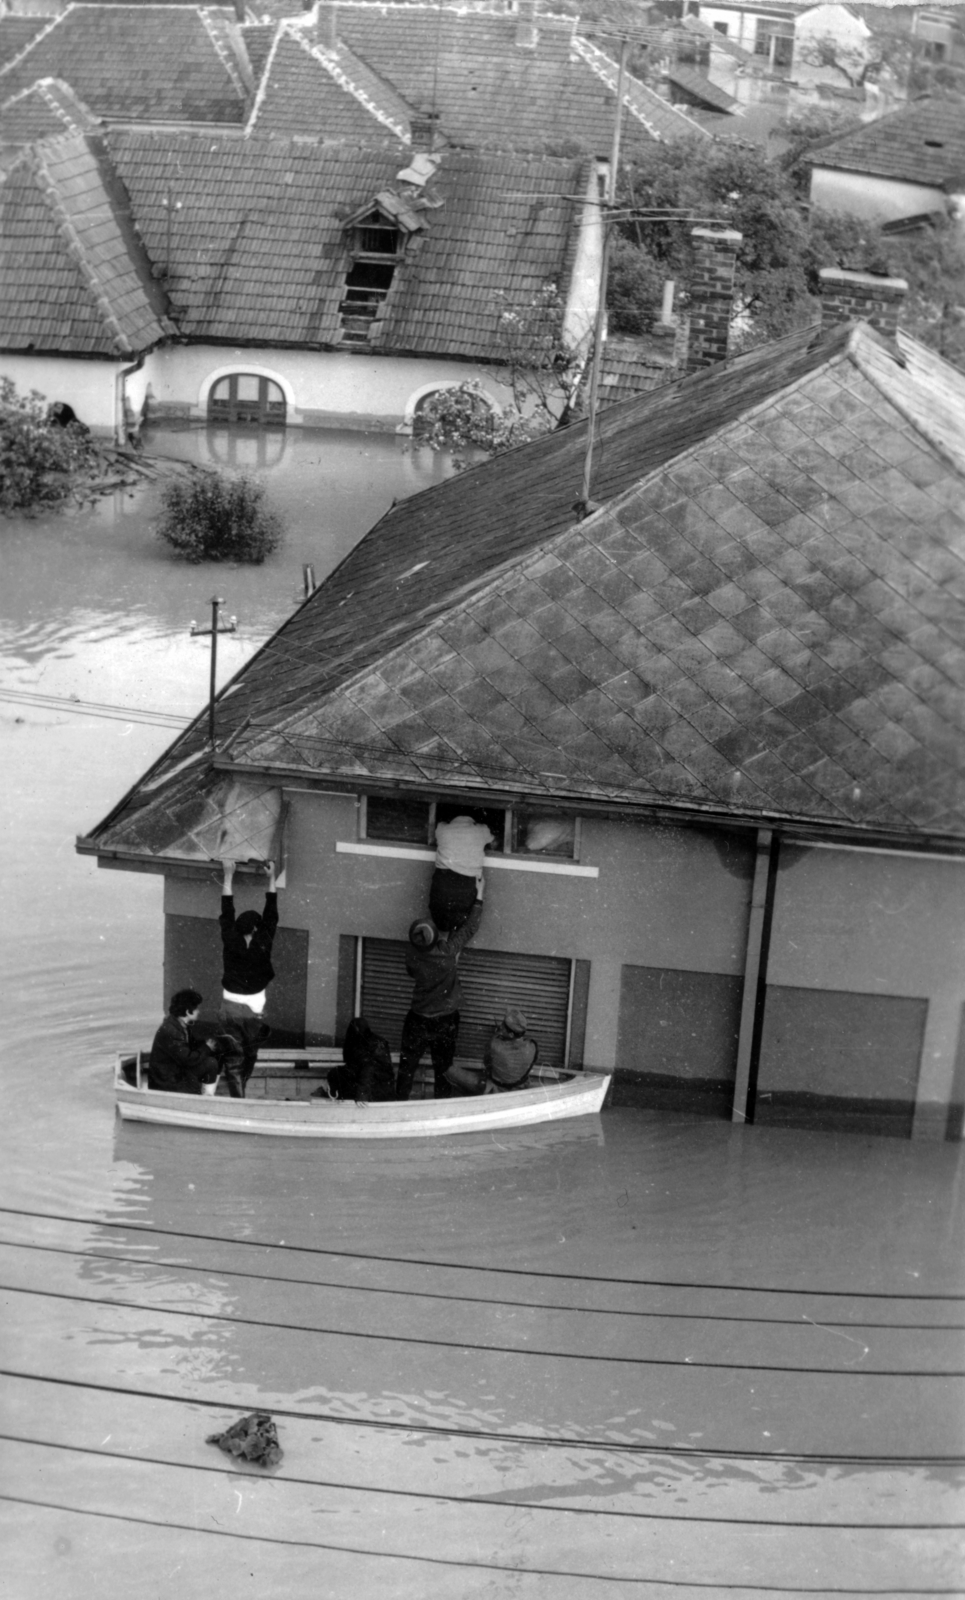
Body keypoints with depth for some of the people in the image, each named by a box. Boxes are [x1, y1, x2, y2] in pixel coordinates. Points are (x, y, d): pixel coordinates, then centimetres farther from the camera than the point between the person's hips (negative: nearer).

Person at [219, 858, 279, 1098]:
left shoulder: (231, 941, -9)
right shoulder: (263, 943, -10)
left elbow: (227, 912, -1)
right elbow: (271, 915, -1)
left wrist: (229, 875, 3)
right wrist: (271, 878, 6)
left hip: (231, 1007, 0)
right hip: (254, 1009, 0)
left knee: (233, 1057, 1)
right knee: (250, 1055, 18)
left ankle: (237, 1098, -7)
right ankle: (239, 1090, 32)